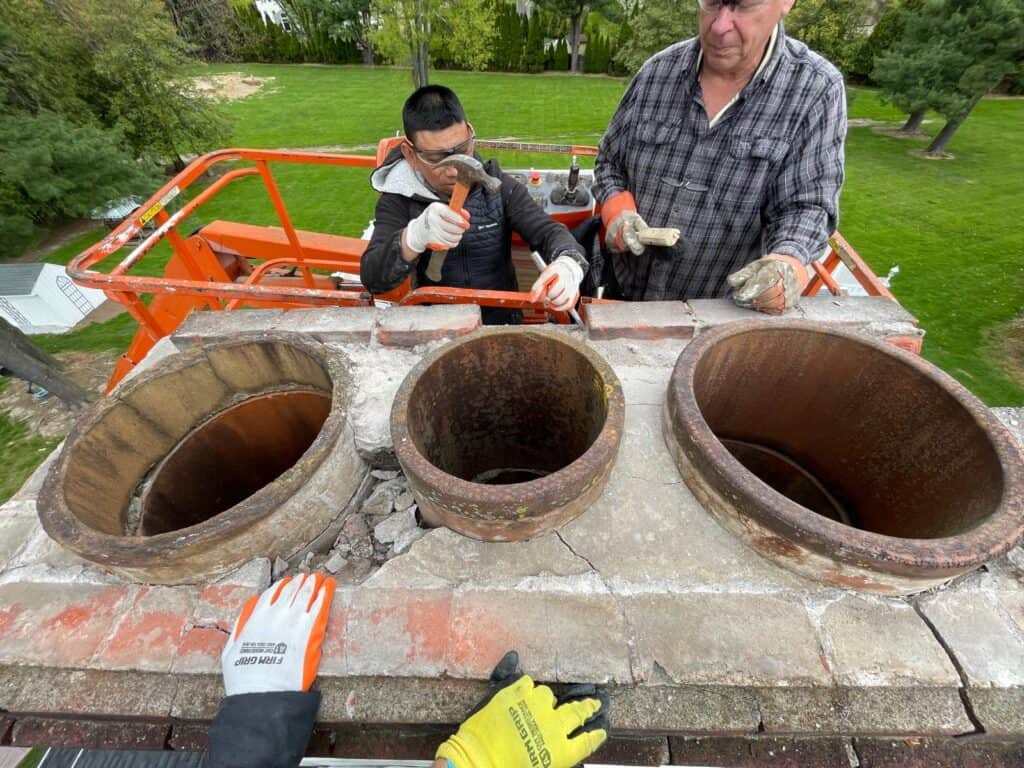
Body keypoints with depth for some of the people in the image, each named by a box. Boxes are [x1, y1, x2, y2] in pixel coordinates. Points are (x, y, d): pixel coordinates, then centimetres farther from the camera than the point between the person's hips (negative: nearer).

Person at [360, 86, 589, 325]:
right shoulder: (398, 201, -4)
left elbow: (549, 231, -7)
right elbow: (372, 279, -15)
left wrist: (567, 265, -30)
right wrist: (414, 237, -34)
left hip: (504, 322, 1)